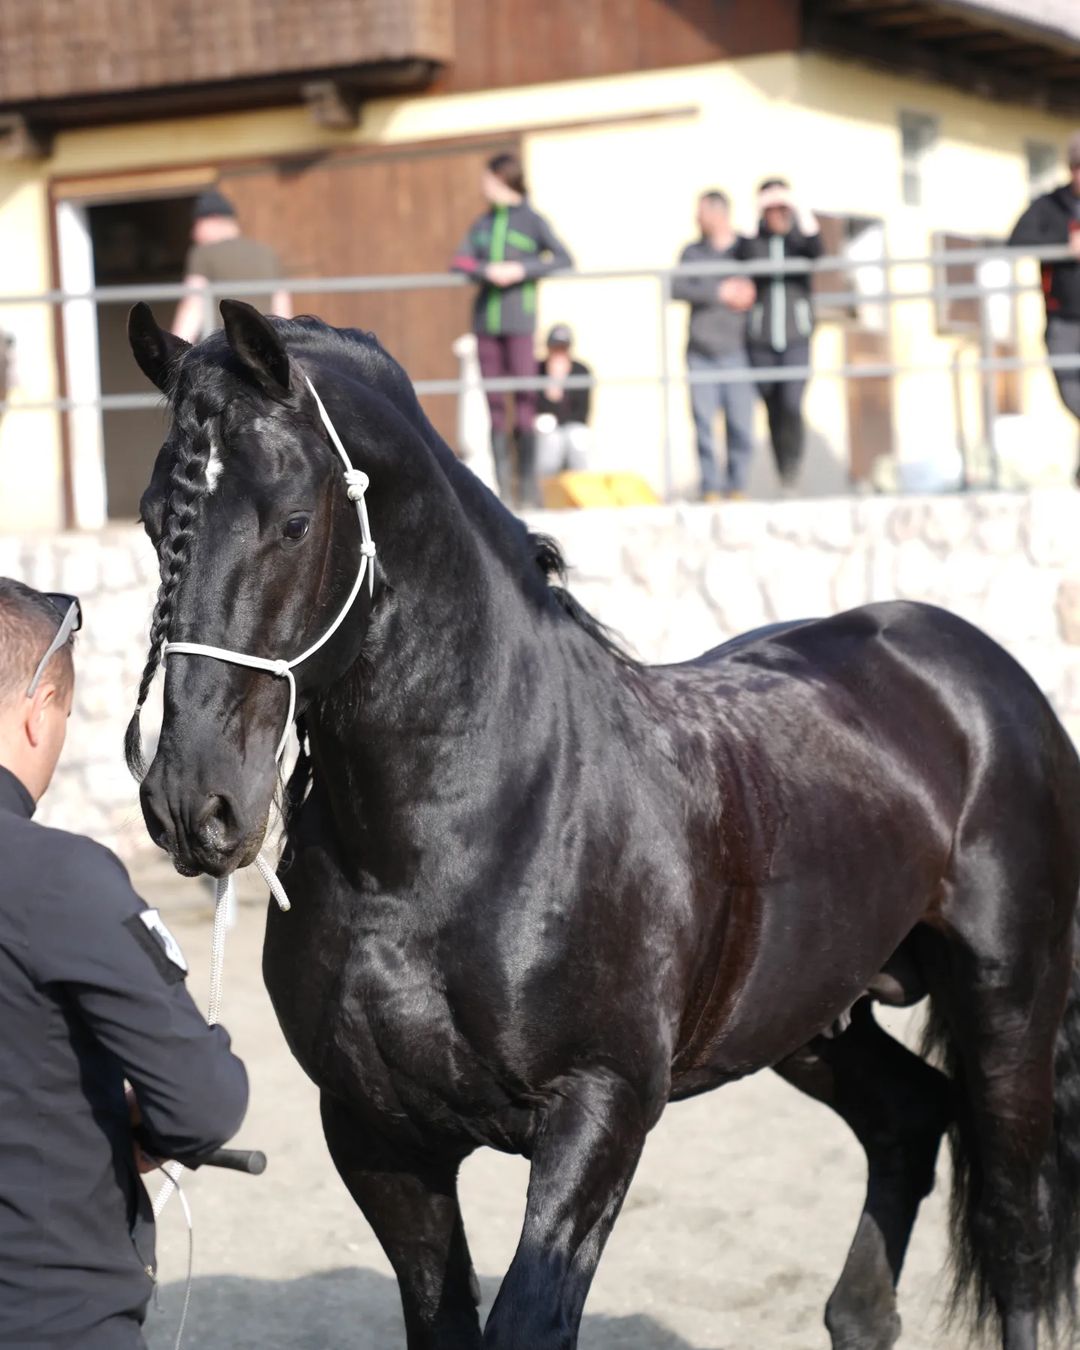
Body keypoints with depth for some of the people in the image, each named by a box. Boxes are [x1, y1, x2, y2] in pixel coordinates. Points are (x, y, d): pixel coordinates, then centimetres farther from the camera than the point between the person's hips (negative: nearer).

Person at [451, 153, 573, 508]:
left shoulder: (532, 221, 3)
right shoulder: (482, 224, 16)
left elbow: (563, 259, -5)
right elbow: (459, 262, 8)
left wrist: (522, 270, -15)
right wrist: (487, 271, -12)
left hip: (519, 320, -5)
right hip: (486, 321, 5)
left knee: (524, 402, -8)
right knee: (495, 405, 3)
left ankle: (528, 485, -4)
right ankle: (503, 487, 5)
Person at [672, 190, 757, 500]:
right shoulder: (692, 252, 11)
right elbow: (676, 288, -3)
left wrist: (751, 294, -10)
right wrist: (719, 293, -10)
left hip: (736, 351, -1)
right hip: (701, 353, 1)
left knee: (741, 425, -5)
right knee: (704, 424, -3)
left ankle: (737, 488, 6)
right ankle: (710, 490, 2)